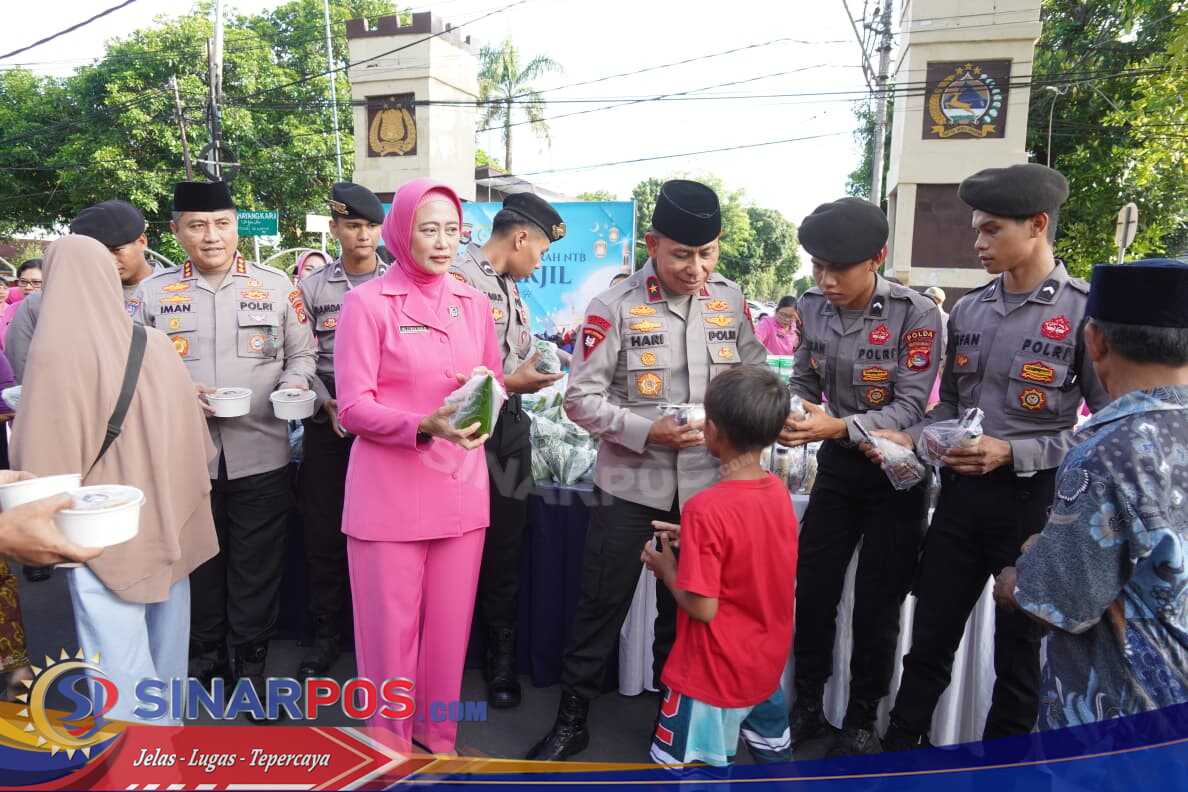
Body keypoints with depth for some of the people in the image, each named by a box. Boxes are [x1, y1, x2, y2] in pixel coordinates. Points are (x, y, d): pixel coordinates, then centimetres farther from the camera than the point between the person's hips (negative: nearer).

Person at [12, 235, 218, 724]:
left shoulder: (54, 349, -14)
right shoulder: (157, 345, -1)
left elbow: (42, 454, -12)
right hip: (167, 523, 5)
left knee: (122, 677, 5)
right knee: (166, 659, 21)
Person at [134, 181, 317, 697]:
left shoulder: (275, 285, 4)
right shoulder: (153, 292, 6)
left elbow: (302, 353, 7)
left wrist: (293, 385, -13)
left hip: (260, 455, -1)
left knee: (256, 568, 8)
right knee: (197, 562, 15)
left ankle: (252, 661, 26)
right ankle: (204, 655, 34)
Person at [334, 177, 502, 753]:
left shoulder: (473, 304, 8)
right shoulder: (366, 302, -6)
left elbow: (497, 382, 16)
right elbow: (353, 407, -10)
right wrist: (426, 425, -26)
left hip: (461, 488, 5)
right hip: (389, 490, -4)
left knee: (450, 625, 14)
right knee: (391, 629, 7)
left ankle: (437, 738, 35)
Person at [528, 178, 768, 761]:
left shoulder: (732, 302, 2)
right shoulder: (615, 306, -10)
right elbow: (580, 398, -10)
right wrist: (646, 431, -21)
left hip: (705, 487, 3)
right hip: (629, 485, -3)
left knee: (685, 609, 17)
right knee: (602, 605, 9)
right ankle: (572, 718, 29)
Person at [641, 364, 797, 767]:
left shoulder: (707, 508, -27)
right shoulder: (779, 491, -5)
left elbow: (702, 607, -24)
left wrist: (666, 568, -8)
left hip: (716, 674, -7)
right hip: (768, 663, 8)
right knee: (776, 757, 27)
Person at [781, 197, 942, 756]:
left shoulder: (916, 315, -19)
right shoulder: (813, 307, -5)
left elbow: (911, 407, -21)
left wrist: (839, 427, -35)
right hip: (836, 465, 4)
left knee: (877, 605, 5)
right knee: (812, 589, 9)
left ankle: (861, 721, 26)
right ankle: (807, 705, 29)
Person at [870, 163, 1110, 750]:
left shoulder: (1084, 313, -11)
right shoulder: (967, 310, 6)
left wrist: (1012, 453, -19)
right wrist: (909, 438, -4)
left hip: (1033, 501, -4)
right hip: (961, 495, 5)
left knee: (1018, 651, 14)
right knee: (929, 637, 13)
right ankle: (896, 750, 29)